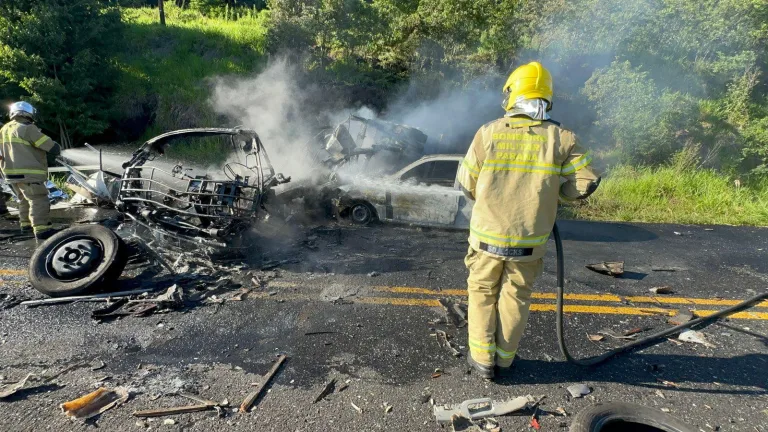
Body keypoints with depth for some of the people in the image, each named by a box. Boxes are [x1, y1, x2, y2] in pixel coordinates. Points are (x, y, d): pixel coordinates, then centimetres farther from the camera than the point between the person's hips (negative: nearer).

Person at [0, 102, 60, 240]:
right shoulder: (27, 128, -12)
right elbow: (53, 148, -13)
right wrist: (57, 149, 5)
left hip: (12, 173, 9)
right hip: (28, 174, -9)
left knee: (25, 200, 23)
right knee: (39, 200, -12)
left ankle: (26, 224, 32)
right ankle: (42, 229, -21)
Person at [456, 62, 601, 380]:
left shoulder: (489, 132, -9)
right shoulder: (560, 138, -6)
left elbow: (467, 183, -5)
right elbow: (586, 182, -7)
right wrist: (554, 190, 10)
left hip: (488, 234, -1)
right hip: (530, 241, 1)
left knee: (482, 293, 17)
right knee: (515, 297, 17)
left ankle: (483, 359, 22)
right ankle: (505, 360, 28)